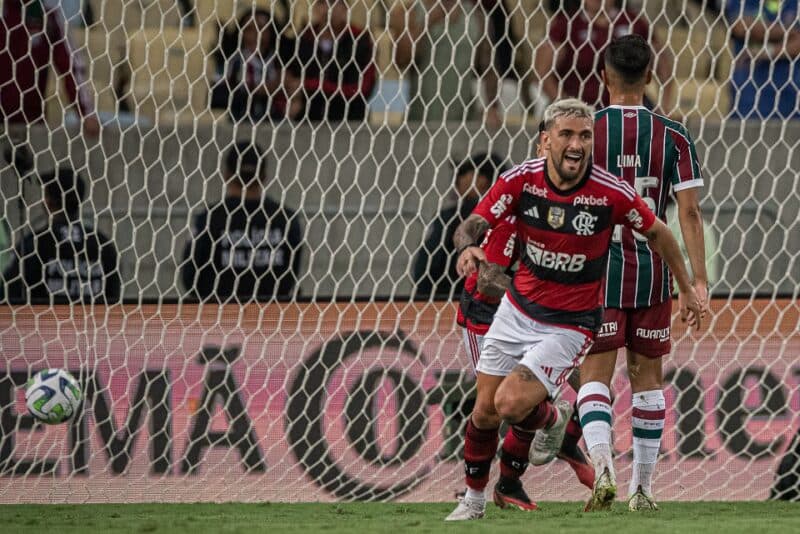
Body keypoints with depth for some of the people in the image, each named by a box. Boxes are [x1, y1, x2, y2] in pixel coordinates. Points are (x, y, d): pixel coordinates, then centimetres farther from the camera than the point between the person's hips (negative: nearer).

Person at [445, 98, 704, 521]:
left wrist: (686, 289, 8)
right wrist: (467, 247, -39)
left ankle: (553, 417, 18)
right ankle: (474, 498, 31)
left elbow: (658, 233, -2)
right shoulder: (521, 179, -13)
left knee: (511, 405, -18)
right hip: (517, 310, 3)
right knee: (485, 411, 6)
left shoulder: (612, 193, -19)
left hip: (570, 323, -3)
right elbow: (473, 225, -14)